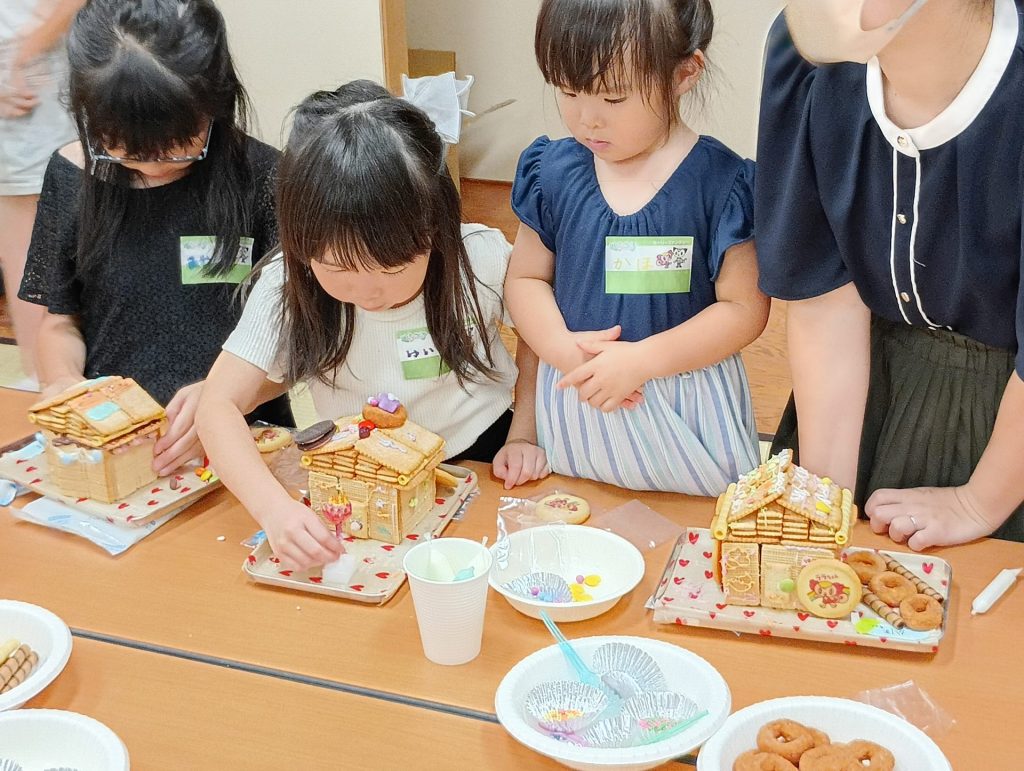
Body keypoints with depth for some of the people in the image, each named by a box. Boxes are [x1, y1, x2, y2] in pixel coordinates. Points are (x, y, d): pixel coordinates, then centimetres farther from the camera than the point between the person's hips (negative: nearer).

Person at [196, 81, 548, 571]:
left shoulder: (481, 259, -20)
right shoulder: (287, 287, -18)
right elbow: (219, 406, -22)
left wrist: (523, 436, -6)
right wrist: (274, 508, -37)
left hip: (480, 462, -1)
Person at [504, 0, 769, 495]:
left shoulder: (721, 182, -14)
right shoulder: (553, 174, -4)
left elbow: (745, 308, -12)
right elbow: (526, 277, 4)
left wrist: (640, 359, -21)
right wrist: (563, 348, -16)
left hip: (689, 409, -2)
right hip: (575, 399, 3)